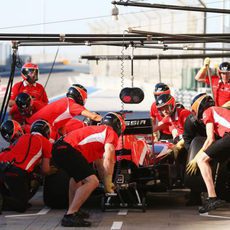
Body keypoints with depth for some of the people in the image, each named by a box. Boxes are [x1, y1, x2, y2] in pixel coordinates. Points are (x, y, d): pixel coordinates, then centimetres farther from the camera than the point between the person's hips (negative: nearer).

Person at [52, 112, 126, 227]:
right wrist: (108, 184, 3)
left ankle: (73, 210, 37)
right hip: (68, 150, -10)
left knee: (77, 176, 35)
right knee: (92, 181, -14)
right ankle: (70, 216, -17)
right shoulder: (111, 133, 7)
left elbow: (100, 162, 39)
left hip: (58, 148, 10)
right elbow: (108, 160, -5)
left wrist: (107, 182, 43)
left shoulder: (98, 130, 32)